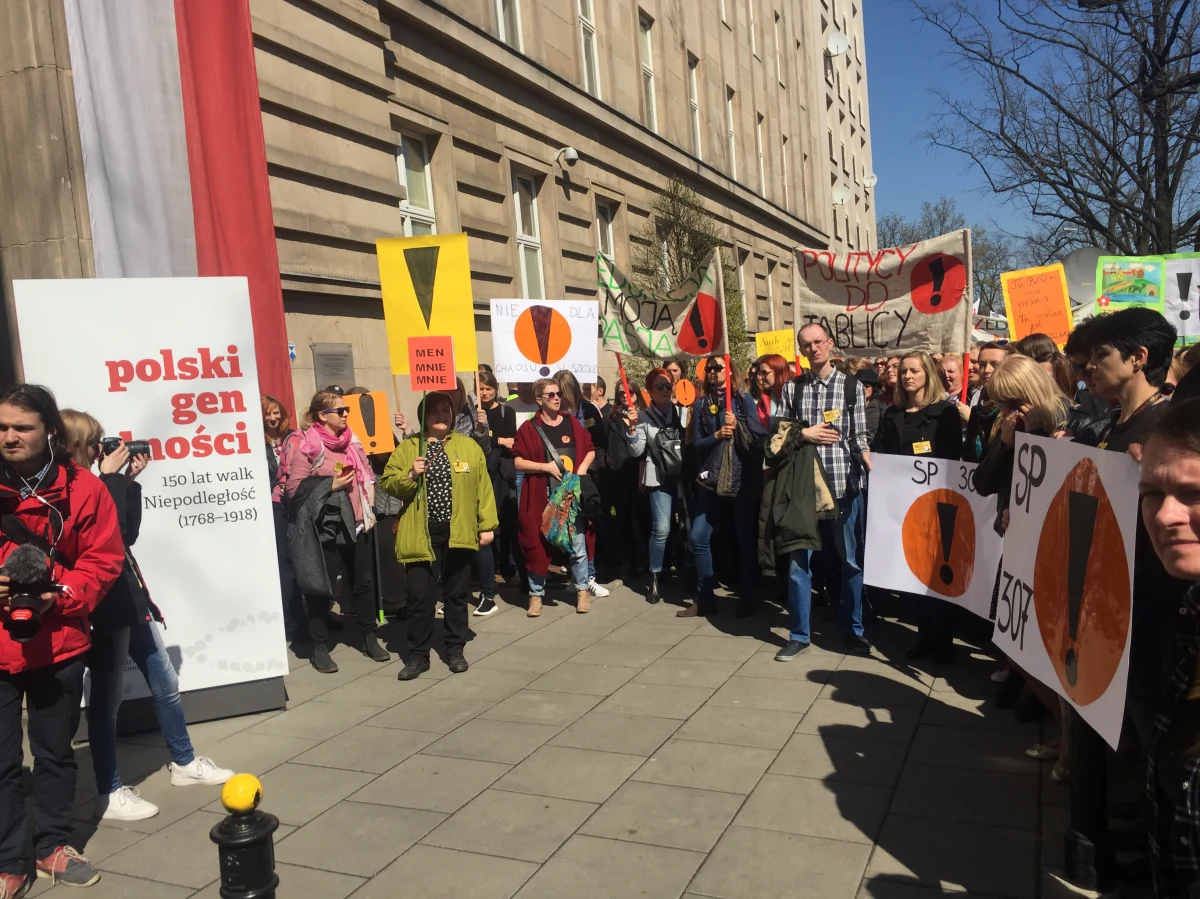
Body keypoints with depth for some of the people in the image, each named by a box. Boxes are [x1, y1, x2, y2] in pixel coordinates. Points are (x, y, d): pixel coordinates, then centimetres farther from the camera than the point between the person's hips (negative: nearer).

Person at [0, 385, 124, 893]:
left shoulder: (82, 488, -6)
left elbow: (103, 561, -4)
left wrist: (60, 596, -18)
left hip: (57, 644, 0)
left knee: (55, 752, 15)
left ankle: (52, 847, 33)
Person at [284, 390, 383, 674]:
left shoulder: (351, 441, 9)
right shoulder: (306, 446, -9)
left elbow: (367, 475, 17)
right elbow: (294, 488, -13)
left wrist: (369, 508, 7)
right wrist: (331, 485, -16)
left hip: (356, 523, 6)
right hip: (324, 526, -6)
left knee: (364, 582, 13)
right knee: (322, 587, 3)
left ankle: (370, 639, 27)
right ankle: (320, 647, 16)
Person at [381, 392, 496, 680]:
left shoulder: (469, 446, 7)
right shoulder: (407, 448, 5)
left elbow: (483, 487, 5)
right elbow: (388, 483, 2)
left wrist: (487, 525, 1)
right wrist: (410, 475, -16)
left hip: (459, 533, 1)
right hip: (422, 534, -1)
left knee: (456, 594, 11)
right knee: (420, 596, 0)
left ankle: (455, 650, 25)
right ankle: (418, 655, 14)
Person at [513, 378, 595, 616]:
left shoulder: (572, 423, 8)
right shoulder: (529, 428, -1)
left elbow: (590, 449, 16)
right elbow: (518, 462, -4)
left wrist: (583, 467, -3)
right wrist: (545, 466, -14)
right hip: (541, 497, -2)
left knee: (577, 543, 4)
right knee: (537, 543, 3)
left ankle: (582, 590, 19)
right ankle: (536, 593, 16)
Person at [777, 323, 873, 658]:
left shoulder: (852, 387, 3)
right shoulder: (791, 388, 7)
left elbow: (859, 436, 0)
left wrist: (869, 461, -17)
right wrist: (803, 433, -10)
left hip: (844, 484, -1)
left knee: (850, 560, 9)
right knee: (798, 560, 6)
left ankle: (852, 629, 25)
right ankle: (799, 634, 18)